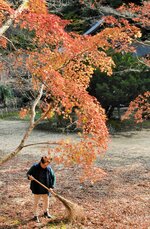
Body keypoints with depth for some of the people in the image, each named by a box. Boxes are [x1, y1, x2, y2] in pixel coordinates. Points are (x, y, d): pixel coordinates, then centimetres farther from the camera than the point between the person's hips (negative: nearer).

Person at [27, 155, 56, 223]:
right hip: (37, 189, -3)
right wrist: (29, 176, -27)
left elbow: (53, 177, 0)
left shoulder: (49, 168, -8)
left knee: (46, 201, 19)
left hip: (45, 189, 3)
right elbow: (28, 173, -3)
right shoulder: (35, 167, -14)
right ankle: (35, 216, 22)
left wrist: (51, 186, -9)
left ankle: (46, 212, 45)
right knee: (36, 203, 5)